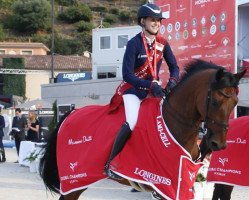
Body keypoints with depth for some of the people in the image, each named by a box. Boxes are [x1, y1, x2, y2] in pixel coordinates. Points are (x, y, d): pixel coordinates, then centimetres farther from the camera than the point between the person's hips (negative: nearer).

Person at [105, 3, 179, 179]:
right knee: (132, 123, -28)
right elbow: (127, 75, -20)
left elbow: (174, 67, 8)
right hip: (133, 89, -6)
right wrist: (150, 85, -30)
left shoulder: (162, 44, 1)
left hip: (153, 88, 6)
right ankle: (110, 164, -18)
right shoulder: (134, 43, -14)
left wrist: (173, 81, -15)